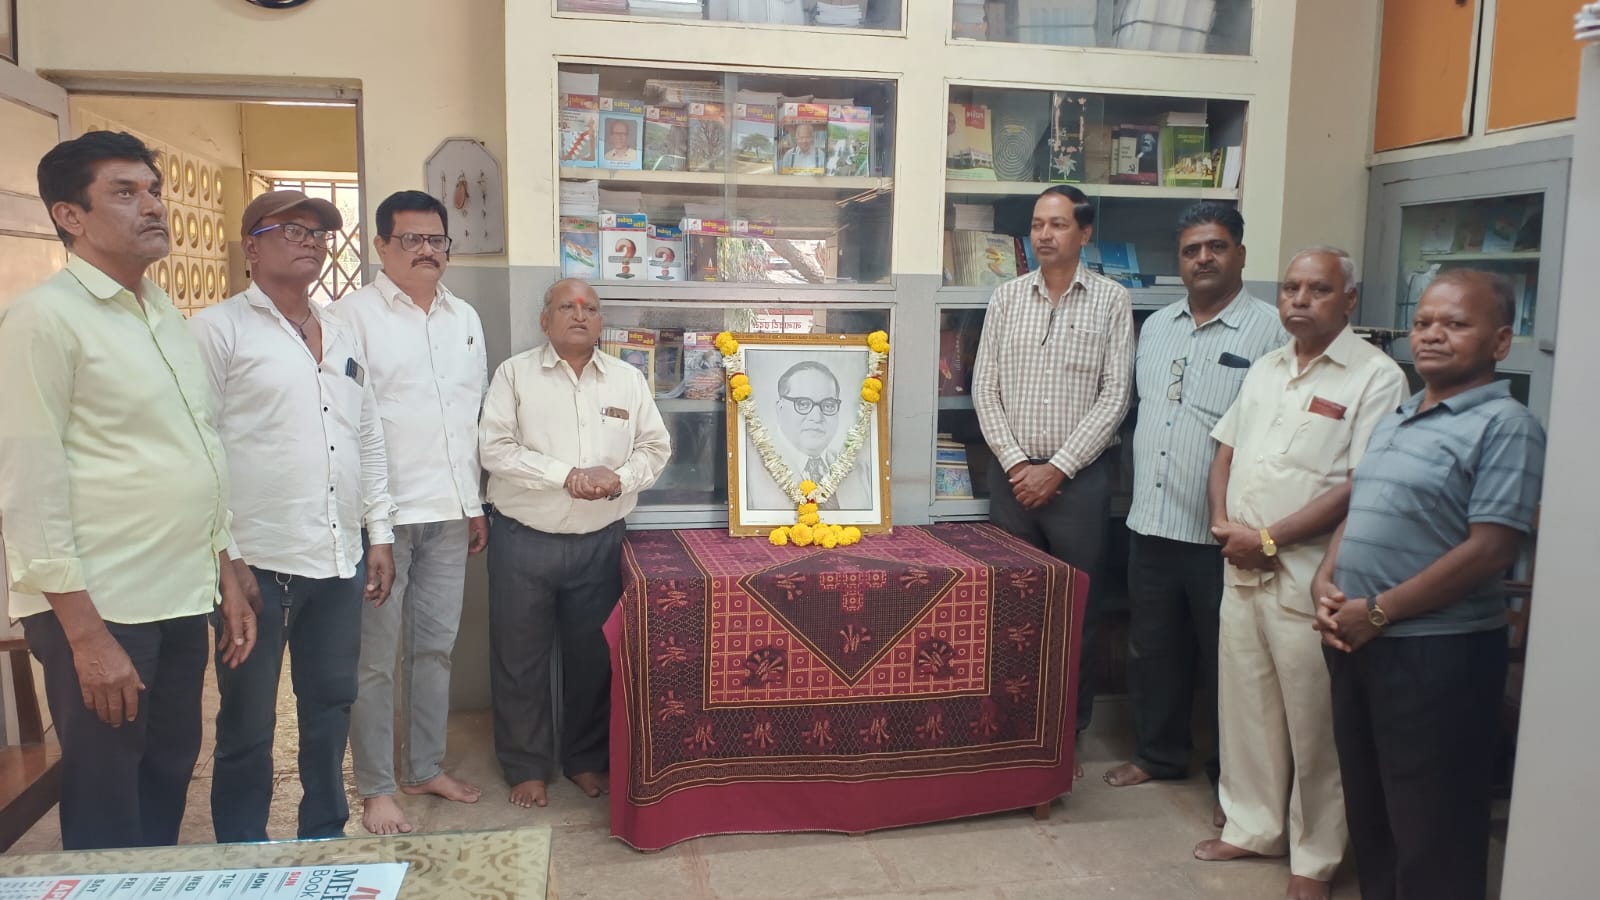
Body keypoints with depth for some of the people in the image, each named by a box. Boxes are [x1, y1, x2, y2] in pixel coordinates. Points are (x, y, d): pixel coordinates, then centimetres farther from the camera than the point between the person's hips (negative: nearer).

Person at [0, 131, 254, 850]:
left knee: (167, 786, 16)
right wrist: (85, 633, -17)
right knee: (107, 822, 6)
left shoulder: (167, 319, 13)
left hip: (183, 602, 7)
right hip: (98, 609, -7)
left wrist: (226, 578, 14)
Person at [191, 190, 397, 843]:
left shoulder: (343, 338, 14)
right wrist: (224, 556, -13)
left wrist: (379, 534, 13)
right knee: (248, 726, 8)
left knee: (330, 708, 16)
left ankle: (326, 839, 32)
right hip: (258, 564, -5)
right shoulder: (218, 330, -5)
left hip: (339, 562, 6)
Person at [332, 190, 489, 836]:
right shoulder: (354, 313, -5)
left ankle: (426, 767, 27)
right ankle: (376, 788, 16)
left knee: (436, 647, 14)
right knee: (376, 657, 3)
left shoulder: (466, 318, 13)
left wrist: (477, 504, 15)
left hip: (449, 513, 6)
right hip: (383, 513, -5)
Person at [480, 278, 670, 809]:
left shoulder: (628, 380, 7)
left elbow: (656, 447, 7)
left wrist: (620, 477, -14)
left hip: (599, 542, 2)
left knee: (593, 656, 11)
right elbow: (495, 448, -10)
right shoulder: (515, 374, -1)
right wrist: (567, 475, -19)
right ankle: (526, 766, 24)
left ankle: (586, 759, 29)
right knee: (520, 658, 7)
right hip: (523, 540, -2)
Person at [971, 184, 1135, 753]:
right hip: (1013, 474, 2)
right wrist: (1015, 463, -7)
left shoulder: (1111, 301, -1)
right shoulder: (1007, 298, 6)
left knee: (1077, 609, 5)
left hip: (1078, 477, -2)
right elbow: (985, 389, 4)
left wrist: (1057, 468, -11)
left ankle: (1068, 733, 19)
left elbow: (1114, 397, -6)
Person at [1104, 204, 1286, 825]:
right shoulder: (1155, 327, 11)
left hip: (1222, 534, -6)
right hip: (1150, 522, 6)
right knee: (1153, 649, 17)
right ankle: (1158, 753, 34)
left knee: (1225, 659, 7)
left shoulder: (1270, 330, -10)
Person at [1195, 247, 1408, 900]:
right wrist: (1223, 523, 0)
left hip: (1309, 574, -6)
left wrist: (1268, 539, -15)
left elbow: (1360, 487, -17)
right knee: (1245, 704, 15)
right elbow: (1226, 448, 17)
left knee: (1313, 721, 4)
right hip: (1242, 568, 7)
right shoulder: (1264, 369, 13)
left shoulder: (1375, 376, -10)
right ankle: (1252, 827, 32)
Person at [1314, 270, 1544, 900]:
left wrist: (1378, 612, -17)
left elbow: (1489, 550, -19)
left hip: (1438, 652, -8)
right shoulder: (1394, 420, 13)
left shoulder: (1505, 427, -12)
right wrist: (1326, 583, 1)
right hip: (1356, 639, 8)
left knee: (1430, 830, 5)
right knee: (1368, 811, 20)